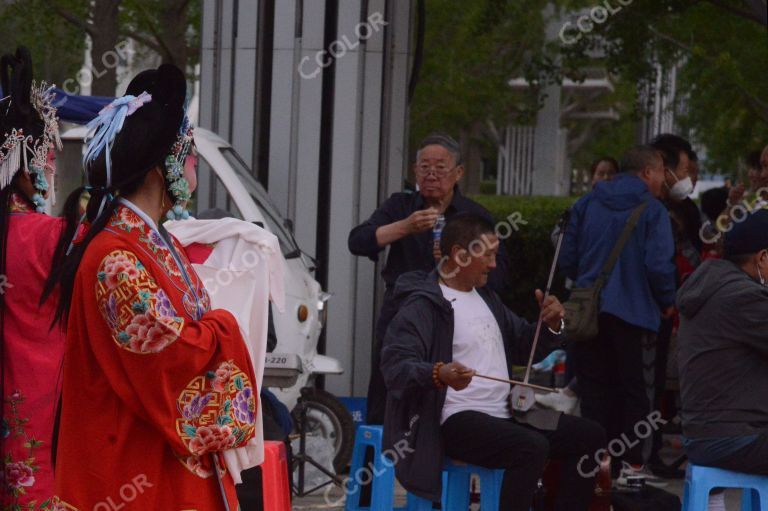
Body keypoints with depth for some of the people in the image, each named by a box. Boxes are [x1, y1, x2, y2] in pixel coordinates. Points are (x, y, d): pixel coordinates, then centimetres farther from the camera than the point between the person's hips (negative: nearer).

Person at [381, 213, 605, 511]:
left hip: (506, 415, 9)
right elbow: (395, 365, -22)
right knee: (532, 447, -33)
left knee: (590, 436, 5)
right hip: (458, 420, -9)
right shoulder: (422, 305, -10)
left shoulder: (485, 297, 19)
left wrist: (551, 325, 3)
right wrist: (439, 374, -42)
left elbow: (525, 349, 25)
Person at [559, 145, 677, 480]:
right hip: (634, 311, -4)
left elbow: (567, 259, 5)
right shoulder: (652, 210, -7)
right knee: (634, 390, 6)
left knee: (594, 389, 10)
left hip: (588, 310, 4)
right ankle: (631, 461, 5)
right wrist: (667, 302, 1)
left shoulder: (586, 204, 6)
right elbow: (659, 264, -15)